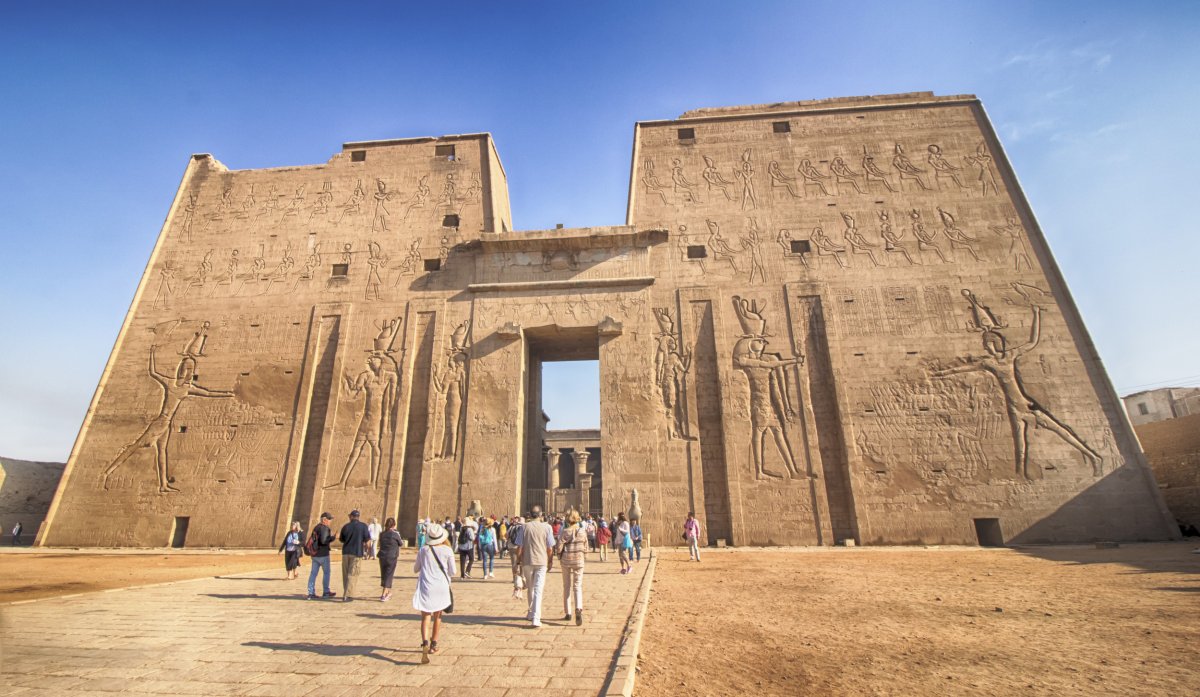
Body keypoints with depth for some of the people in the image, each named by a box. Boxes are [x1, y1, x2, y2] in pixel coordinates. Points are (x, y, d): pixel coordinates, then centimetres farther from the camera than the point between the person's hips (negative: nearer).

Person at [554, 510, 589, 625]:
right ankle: (578, 609, -19)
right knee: (577, 586, 4)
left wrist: (559, 556, 7)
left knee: (567, 586, 14)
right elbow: (585, 547, 3)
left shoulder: (564, 532, -10)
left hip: (566, 561, -1)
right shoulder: (583, 531, -4)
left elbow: (559, 547, -12)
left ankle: (568, 613, 21)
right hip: (579, 561, 1)